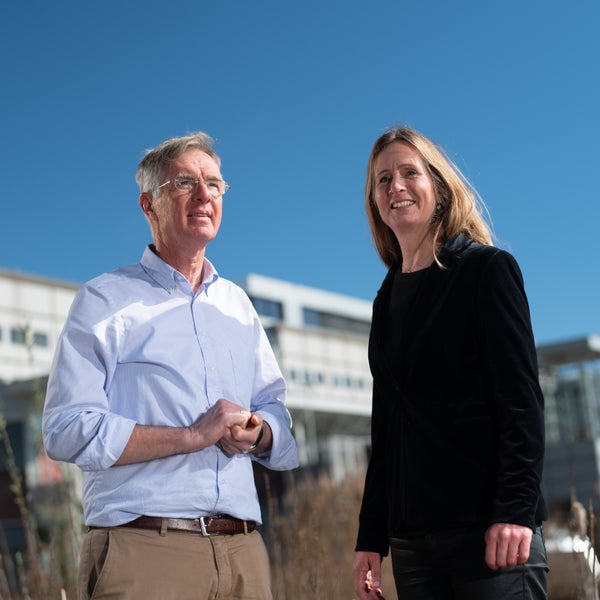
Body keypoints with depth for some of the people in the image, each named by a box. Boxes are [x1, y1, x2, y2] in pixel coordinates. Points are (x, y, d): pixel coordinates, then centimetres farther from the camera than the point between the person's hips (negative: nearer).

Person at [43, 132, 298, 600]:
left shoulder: (237, 304, 19)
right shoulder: (105, 301, 1)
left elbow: (276, 409, 19)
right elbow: (67, 430, -10)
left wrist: (255, 432, -5)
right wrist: (193, 435, -15)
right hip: (142, 550, -5)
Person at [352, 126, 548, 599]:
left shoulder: (487, 268, -1)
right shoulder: (389, 298, 15)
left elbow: (521, 398, -9)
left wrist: (515, 510, -18)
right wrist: (371, 539, 11)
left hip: (488, 526, -5)